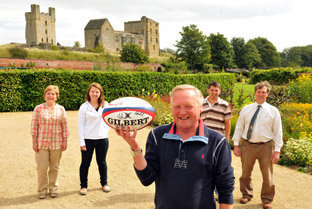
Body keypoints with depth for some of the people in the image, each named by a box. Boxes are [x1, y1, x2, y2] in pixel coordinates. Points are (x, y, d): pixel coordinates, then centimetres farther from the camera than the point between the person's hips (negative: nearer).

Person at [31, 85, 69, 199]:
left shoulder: (61, 109, 5)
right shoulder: (38, 108, 1)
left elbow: (64, 126, 7)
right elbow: (34, 126, 1)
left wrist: (65, 141, 4)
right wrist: (34, 142, -3)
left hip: (56, 143, 1)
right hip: (42, 143, -1)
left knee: (54, 167, 8)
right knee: (42, 167, -1)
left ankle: (53, 188, 23)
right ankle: (42, 190, 14)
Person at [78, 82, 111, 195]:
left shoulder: (105, 105, 2)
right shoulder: (84, 107, -4)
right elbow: (80, 125, -4)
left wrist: (106, 130, 0)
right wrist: (81, 142, -9)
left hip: (102, 139, 2)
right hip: (88, 139, -2)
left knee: (102, 162, 15)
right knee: (85, 163, 7)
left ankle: (104, 183, 30)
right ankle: (83, 186, 20)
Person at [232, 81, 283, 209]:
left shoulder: (273, 111, 0)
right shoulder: (246, 109, 4)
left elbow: (278, 132, 0)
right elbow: (239, 128, 6)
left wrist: (277, 150, -5)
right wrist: (236, 145, 1)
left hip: (266, 147, -1)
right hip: (248, 145, 1)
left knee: (267, 175, 7)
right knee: (245, 173, 13)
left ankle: (267, 199, 27)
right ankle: (246, 194, 36)